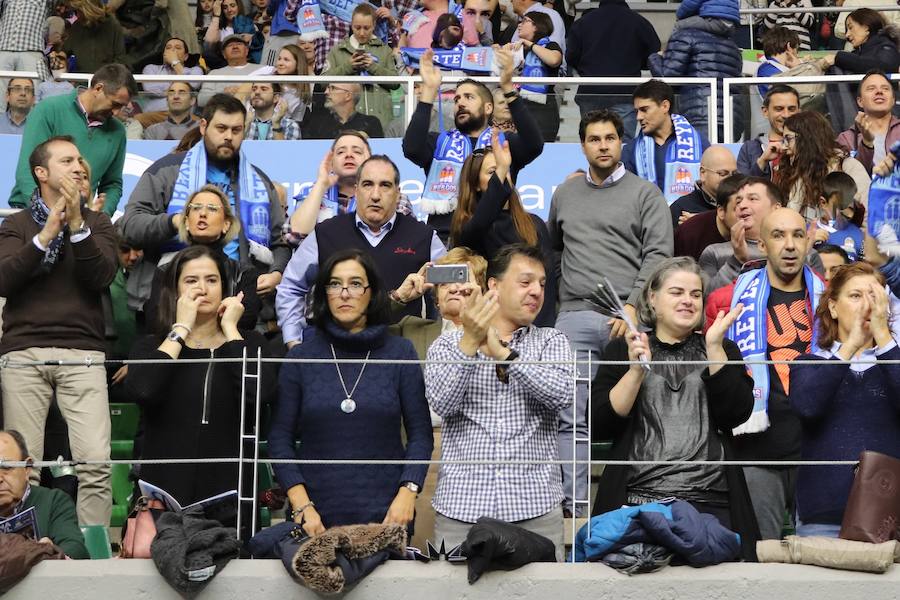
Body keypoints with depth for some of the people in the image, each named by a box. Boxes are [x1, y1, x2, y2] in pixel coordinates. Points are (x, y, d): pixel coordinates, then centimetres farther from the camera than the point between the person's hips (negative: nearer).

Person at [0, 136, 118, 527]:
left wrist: (76, 224, -11)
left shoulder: (97, 223, 15)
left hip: (82, 353, 0)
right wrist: (46, 234, -11)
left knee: (95, 463, -12)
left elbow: (102, 278, -2)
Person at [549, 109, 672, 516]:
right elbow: (551, 247, 29)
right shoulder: (564, 195, 17)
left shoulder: (645, 194, 5)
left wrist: (633, 305, -14)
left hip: (628, 317, -3)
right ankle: (575, 506, 3)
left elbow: (658, 254, -3)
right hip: (575, 316, 3)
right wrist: (551, 297, 19)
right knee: (572, 417, 0)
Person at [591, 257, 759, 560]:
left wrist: (714, 347, -7)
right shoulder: (622, 349, 11)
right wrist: (636, 368, -9)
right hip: (639, 499, -1)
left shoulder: (723, 349, 16)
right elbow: (599, 426, 1)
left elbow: (736, 414, -1)